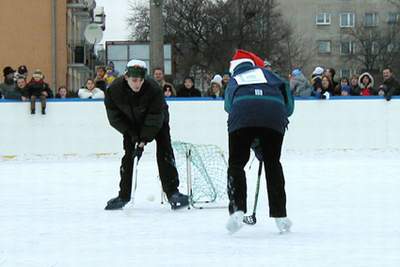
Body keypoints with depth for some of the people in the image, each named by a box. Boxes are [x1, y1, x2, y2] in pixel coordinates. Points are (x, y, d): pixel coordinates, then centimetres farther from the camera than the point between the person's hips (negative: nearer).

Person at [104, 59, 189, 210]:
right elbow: (114, 117, -17)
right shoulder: (114, 90, -27)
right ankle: (123, 196, 13)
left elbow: (155, 118, -29)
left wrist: (143, 140, -32)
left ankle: (172, 192, -15)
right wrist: (132, 135, -22)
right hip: (131, 124, 3)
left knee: (164, 152, -15)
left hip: (157, 121, -3)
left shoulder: (153, 89, -35)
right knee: (128, 156, 2)